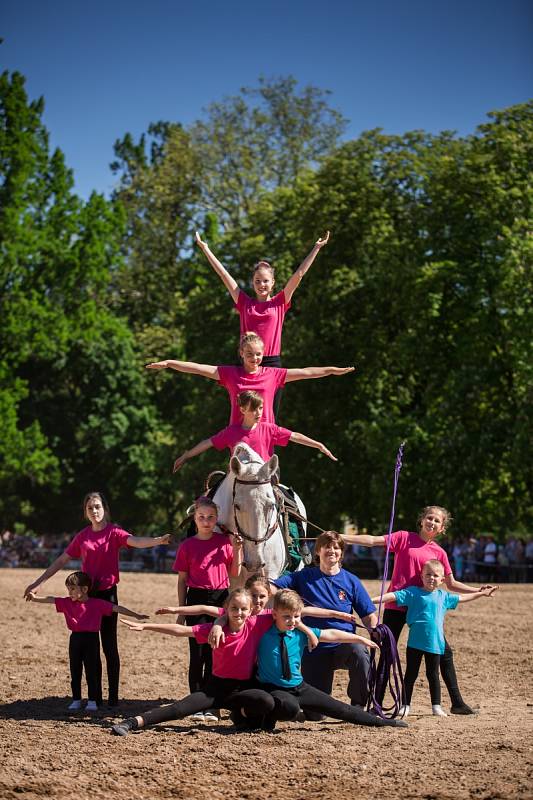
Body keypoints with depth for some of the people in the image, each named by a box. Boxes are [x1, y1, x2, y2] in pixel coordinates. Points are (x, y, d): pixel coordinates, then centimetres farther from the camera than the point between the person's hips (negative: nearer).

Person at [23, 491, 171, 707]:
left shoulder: (113, 532, -6)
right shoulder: (82, 536, 7)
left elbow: (136, 541, -25)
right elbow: (61, 561, 14)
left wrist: (158, 540, -45)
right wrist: (37, 583, 15)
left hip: (107, 594, -4)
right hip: (87, 594, 4)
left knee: (109, 646, -2)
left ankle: (113, 696, 2)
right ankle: (95, 696, 13)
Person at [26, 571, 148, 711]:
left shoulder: (97, 604, -4)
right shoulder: (67, 603, 5)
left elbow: (116, 608, -5)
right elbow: (51, 600, -3)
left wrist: (136, 615, -7)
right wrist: (35, 597, -18)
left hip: (91, 638, -3)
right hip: (75, 638, 3)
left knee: (91, 671, 2)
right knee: (75, 671, 8)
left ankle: (92, 701, 10)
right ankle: (76, 700, 18)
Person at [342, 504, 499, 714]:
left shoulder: (439, 552, 8)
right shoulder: (404, 537, 0)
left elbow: (451, 584, 13)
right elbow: (373, 541, -7)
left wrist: (478, 591, 3)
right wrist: (341, 537, -16)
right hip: (396, 605, -3)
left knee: (444, 652, 4)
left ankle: (457, 703, 14)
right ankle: (377, 703, 10)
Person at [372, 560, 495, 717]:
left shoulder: (443, 596, 11)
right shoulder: (413, 592, -3)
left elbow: (461, 598, 26)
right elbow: (394, 596, -11)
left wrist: (481, 593, 33)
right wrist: (375, 600, -21)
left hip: (434, 643, 3)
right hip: (415, 642, -3)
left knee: (433, 675, 10)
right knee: (411, 674, 5)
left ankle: (436, 706, 17)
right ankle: (405, 705, 12)